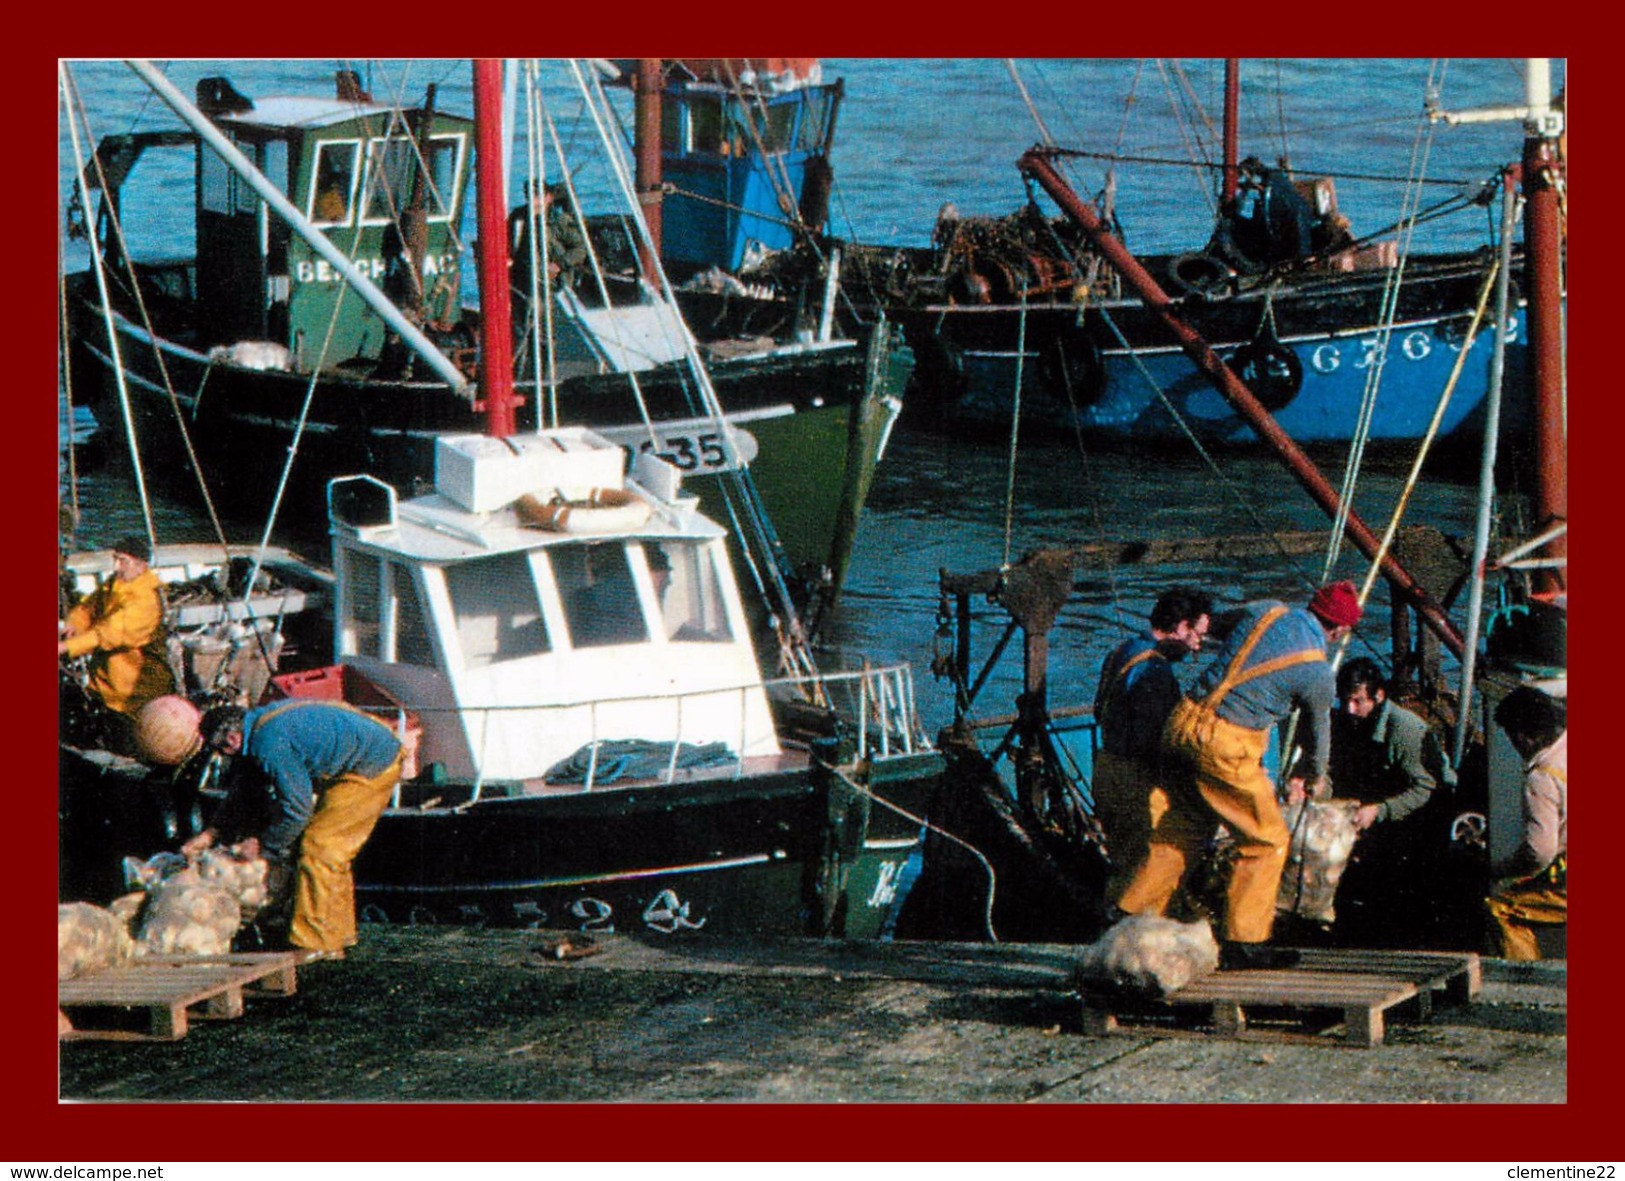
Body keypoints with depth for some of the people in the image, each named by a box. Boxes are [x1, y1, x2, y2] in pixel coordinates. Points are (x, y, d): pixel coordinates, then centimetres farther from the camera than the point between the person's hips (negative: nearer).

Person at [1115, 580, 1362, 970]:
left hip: (1183, 721, 7)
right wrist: (1316, 777, 36)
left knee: (1180, 832, 19)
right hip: (1226, 747, -7)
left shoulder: (1263, 611, 9)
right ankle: (1242, 941, 7)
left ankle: (1129, 918, 21)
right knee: (1267, 840, 7)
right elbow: (1318, 730, 15)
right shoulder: (1318, 673, -3)